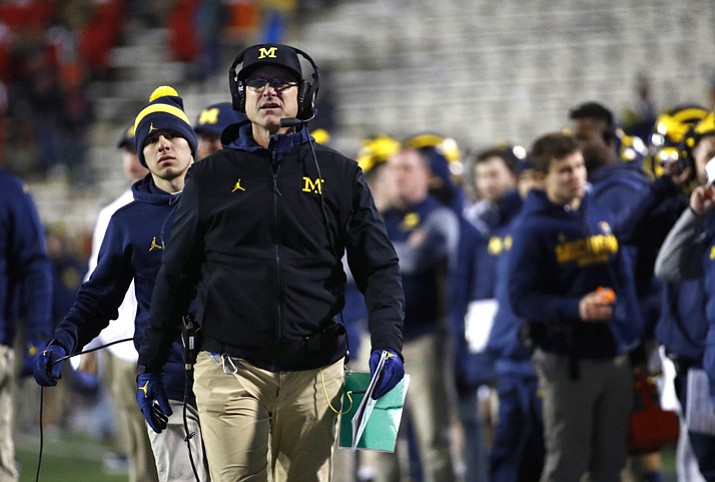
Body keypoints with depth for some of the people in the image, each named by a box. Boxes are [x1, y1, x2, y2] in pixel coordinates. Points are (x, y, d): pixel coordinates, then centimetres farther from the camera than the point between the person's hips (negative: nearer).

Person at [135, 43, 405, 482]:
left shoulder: (339, 175, 10)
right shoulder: (211, 177, 10)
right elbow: (176, 276, 14)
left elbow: (379, 268, 8)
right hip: (231, 369, -1)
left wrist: (388, 343, -9)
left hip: (315, 373, 1)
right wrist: (150, 365, 12)